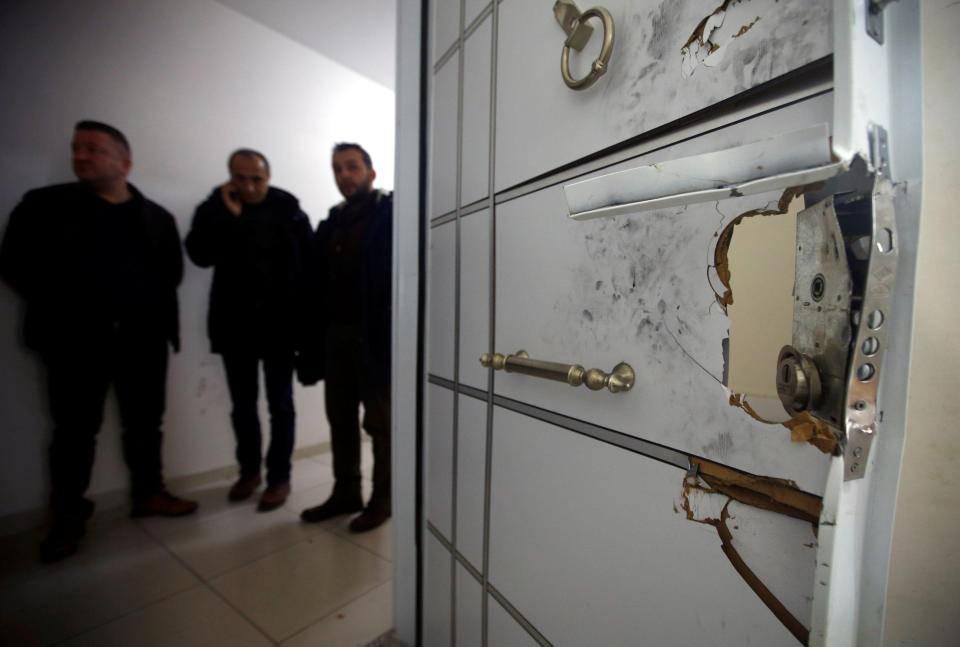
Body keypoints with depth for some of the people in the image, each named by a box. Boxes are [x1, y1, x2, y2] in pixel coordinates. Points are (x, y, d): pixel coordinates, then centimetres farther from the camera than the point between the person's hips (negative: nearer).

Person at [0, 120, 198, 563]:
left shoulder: (157, 217, 10)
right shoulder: (45, 204, 5)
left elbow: (172, 270, 8)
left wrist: (153, 309, -3)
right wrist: (58, 308, -4)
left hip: (143, 336, 2)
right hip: (76, 337, -1)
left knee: (145, 423, 10)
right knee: (75, 429, 7)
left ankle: (149, 493, 26)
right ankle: (68, 516, 23)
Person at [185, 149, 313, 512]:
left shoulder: (289, 210, -4)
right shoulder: (215, 208, 3)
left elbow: (309, 263, -8)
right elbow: (199, 255, -10)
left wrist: (304, 317, -13)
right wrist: (228, 215, -16)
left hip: (279, 323, -3)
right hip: (235, 324, 3)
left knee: (280, 404, 6)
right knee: (242, 404, 14)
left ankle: (279, 477, 20)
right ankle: (248, 470, 34)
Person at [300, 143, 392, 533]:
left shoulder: (391, 215, -2)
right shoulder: (330, 224, 17)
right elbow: (319, 283, 13)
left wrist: (393, 331, -22)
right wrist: (318, 332, 5)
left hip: (375, 335, -6)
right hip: (336, 335, 7)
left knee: (380, 422, 5)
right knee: (340, 419, 14)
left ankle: (382, 499, 21)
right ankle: (345, 493, 30)